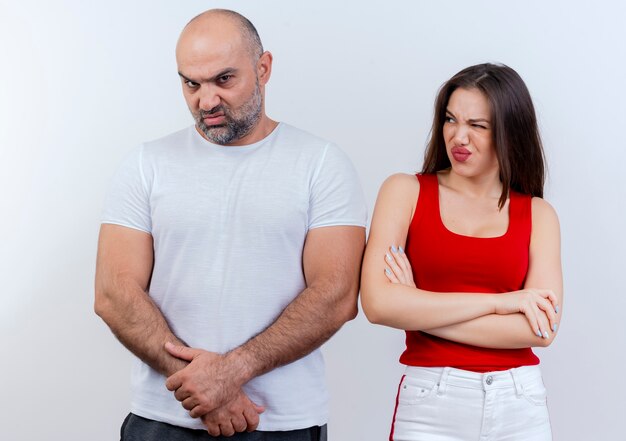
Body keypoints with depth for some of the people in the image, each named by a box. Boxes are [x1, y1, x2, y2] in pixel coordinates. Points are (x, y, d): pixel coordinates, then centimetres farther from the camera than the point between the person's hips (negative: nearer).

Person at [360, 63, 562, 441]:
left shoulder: (538, 215, 3)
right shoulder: (407, 192, -1)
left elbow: (541, 330, -9)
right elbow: (378, 303, -14)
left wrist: (421, 311, -12)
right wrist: (497, 301, -13)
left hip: (520, 406, 2)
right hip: (432, 404, -1)